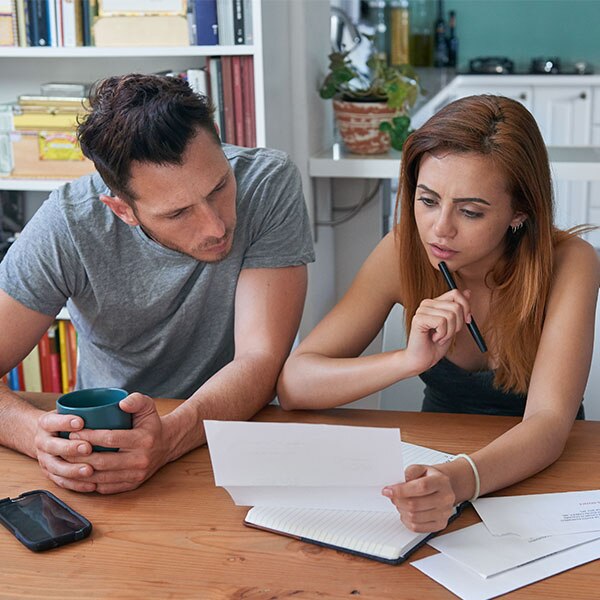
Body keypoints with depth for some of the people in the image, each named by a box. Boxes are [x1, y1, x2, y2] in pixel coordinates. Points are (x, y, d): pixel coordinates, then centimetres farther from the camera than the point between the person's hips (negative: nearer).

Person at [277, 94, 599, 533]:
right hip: (437, 458, 0)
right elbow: (292, 384, -14)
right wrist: (411, 359, -30)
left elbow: (548, 421, -27)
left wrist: (456, 481, -47)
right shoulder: (405, 252, -12)